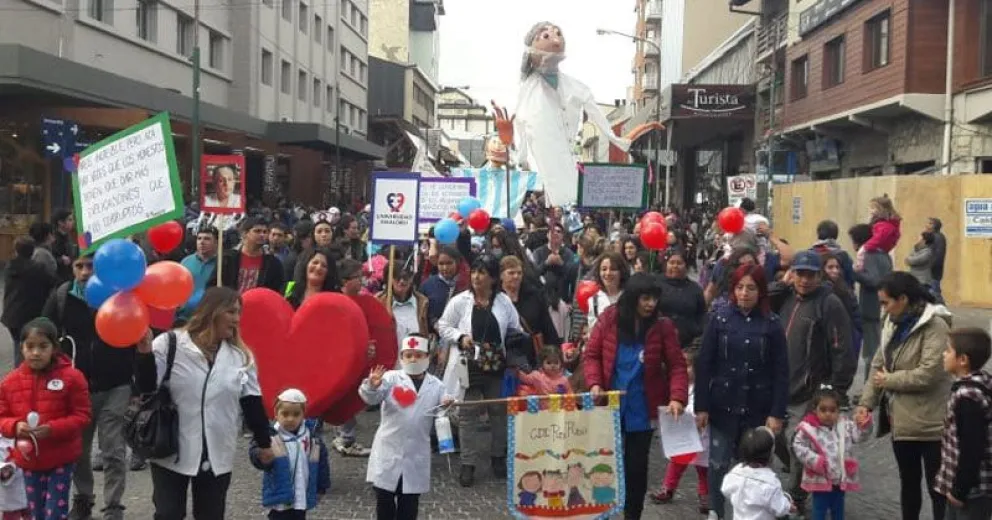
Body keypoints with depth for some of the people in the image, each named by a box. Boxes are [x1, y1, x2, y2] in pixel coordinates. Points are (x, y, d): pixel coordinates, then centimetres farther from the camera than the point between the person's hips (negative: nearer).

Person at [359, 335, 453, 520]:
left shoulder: (436, 385, 4)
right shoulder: (391, 378, -3)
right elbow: (371, 399, -16)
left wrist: (449, 408, -18)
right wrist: (371, 386, -38)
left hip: (416, 456, 2)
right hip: (388, 452, -1)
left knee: (409, 504, 12)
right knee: (384, 500, 10)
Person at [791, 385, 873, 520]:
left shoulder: (844, 425, -1)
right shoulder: (808, 429, -15)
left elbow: (859, 435, -2)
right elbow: (799, 448, -15)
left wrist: (864, 424, -20)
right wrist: (816, 461, -22)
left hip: (841, 479, 4)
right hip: (821, 479, -4)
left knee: (838, 509, 20)